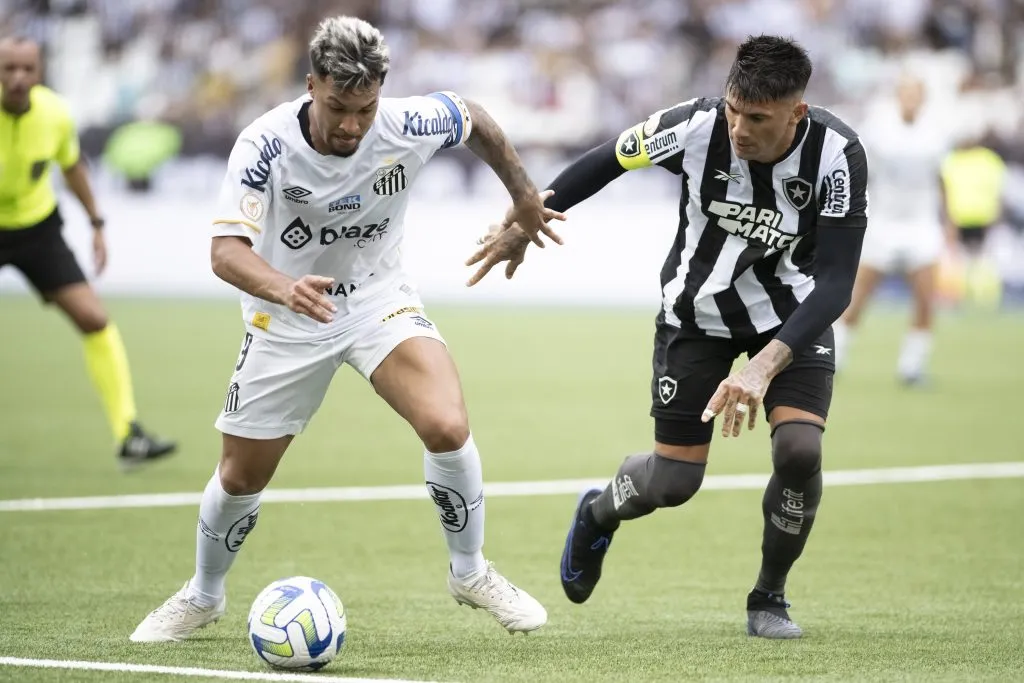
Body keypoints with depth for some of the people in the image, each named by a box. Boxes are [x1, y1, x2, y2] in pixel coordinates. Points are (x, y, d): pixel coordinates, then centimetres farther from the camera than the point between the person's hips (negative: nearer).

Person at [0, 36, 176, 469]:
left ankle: (128, 436, -6)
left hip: (37, 226, 2)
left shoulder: (55, 114, -13)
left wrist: (96, 223, 12)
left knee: (94, 320, -9)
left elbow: (71, 165, 8)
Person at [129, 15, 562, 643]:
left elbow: (474, 118, 2)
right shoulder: (266, 145, -28)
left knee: (448, 428, -24)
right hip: (287, 323, 0)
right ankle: (202, 597, 37)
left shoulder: (408, 126, -22)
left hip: (380, 301, 1)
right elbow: (227, 250, -35)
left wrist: (525, 197, 12)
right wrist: (285, 287, -55)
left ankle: (471, 573, 1)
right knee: (241, 477, 8)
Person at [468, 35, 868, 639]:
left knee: (800, 448, -23)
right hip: (698, 311, 0)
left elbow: (836, 285, -30)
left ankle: (770, 597, 5)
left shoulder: (838, 156, -29)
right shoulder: (699, 126, -28)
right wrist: (525, 224, 1)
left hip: (793, 313, 0)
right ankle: (597, 515, 37)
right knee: (673, 482, -1)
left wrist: (764, 367, -42)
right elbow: (608, 162, -9)